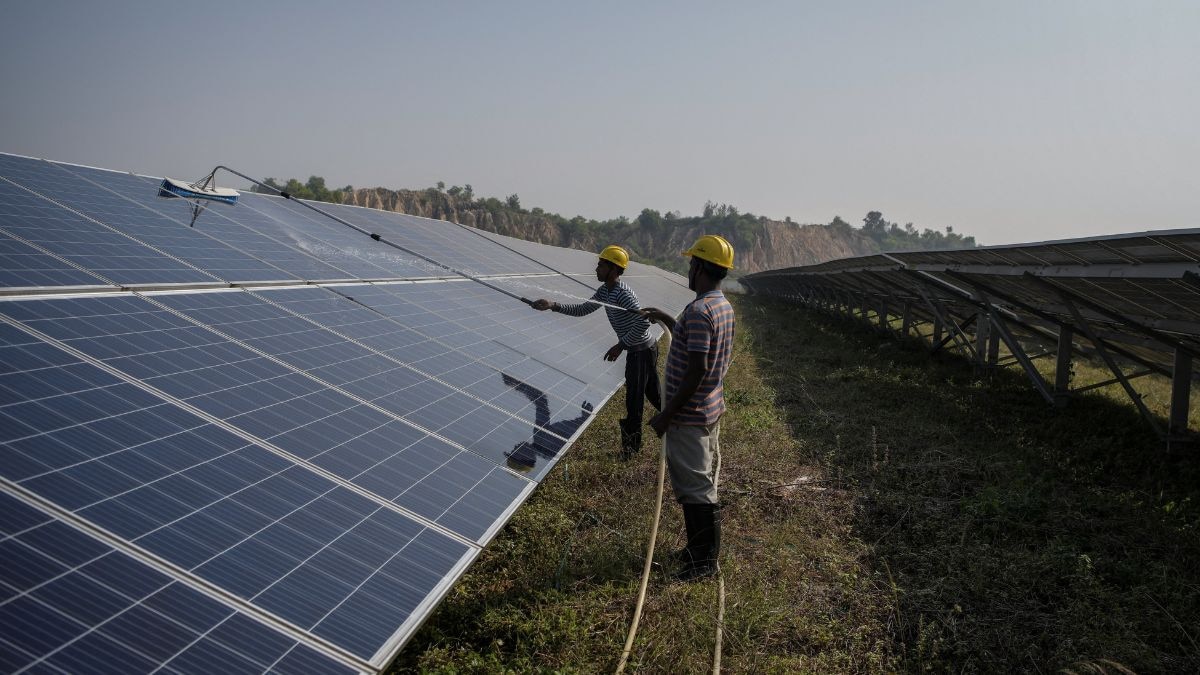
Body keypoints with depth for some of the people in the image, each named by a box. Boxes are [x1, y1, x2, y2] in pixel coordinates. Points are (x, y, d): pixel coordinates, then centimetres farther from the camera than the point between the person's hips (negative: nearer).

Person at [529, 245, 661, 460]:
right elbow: (583, 309, 10)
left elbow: (643, 323, -33)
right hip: (637, 350, 9)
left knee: (634, 399, 0)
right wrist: (554, 306, -1)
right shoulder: (604, 291, 4)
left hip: (642, 351, -9)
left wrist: (620, 345, -27)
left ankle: (631, 446, 13)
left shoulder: (623, 294, -26)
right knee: (654, 394, 20)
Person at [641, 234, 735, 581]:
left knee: (695, 488, 0)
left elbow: (696, 371, -26)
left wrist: (667, 414, -21)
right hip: (712, 409, 10)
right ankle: (700, 549, 32)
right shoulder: (723, 306, 8)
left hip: (690, 415, -10)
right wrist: (667, 320, 24)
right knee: (703, 484, 19)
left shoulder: (699, 311, -23)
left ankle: (704, 560, 10)